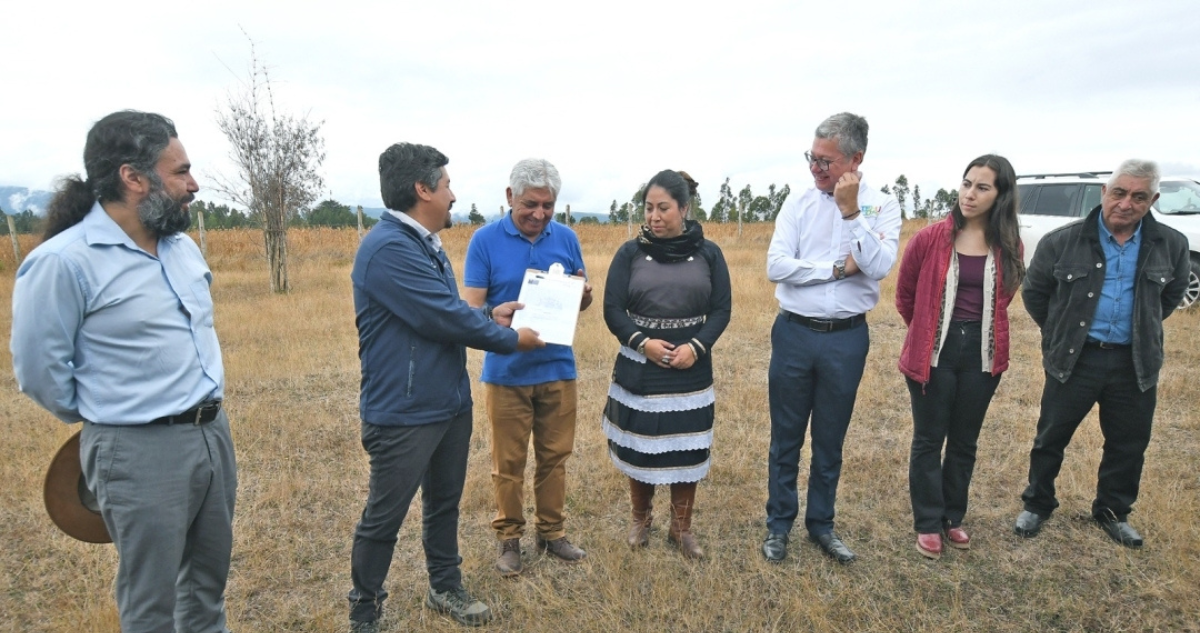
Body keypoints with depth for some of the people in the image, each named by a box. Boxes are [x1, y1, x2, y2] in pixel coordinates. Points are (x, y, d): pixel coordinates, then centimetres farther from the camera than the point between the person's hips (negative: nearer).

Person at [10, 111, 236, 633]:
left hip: (215, 433, 7)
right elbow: (39, 371, -9)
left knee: (208, 584, 21)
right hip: (141, 451, -6)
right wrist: (108, 415, 5)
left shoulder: (184, 246, 7)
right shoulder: (63, 261, -16)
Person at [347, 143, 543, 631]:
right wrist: (510, 339, -9)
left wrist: (489, 316, 4)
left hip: (451, 403, 9)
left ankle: (445, 588, 41)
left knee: (444, 503, 22)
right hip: (403, 414, -9)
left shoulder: (426, 244, 9)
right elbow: (444, 318, -22)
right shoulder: (389, 248, -22)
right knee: (384, 518, 8)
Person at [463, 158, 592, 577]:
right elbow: (471, 306, -8)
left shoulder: (566, 238, 3)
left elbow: (579, 299, 10)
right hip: (506, 370, -3)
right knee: (508, 462, 7)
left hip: (557, 367, 3)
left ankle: (552, 532, 30)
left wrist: (583, 298, -14)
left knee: (554, 456, 13)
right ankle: (509, 537, 25)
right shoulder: (486, 240, -6)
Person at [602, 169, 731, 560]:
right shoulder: (630, 253, -1)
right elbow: (613, 310, -4)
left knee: (687, 451, 9)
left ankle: (682, 529, 28)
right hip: (639, 370, 0)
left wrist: (696, 346, -16)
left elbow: (722, 309, -1)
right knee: (639, 449, 11)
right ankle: (641, 519, 34)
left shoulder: (708, 253, 2)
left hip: (691, 370, 1)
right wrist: (642, 342, -19)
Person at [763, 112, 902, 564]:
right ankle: (779, 525, 27)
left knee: (830, 441, 14)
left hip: (847, 339, 0)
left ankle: (821, 525, 32)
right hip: (795, 334, 0)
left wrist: (851, 211, -20)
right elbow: (776, 266, -11)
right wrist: (839, 267, -13)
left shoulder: (882, 207, -1)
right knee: (786, 438, 11)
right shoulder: (798, 204, -1)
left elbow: (878, 267, -17)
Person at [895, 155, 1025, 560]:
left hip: (982, 354, 3)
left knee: (964, 442, 15)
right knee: (929, 441, 6)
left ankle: (953, 518, 32)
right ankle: (928, 524, 20)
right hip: (934, 352, -3)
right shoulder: (930, 239, -10)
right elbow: (905, 295, 4)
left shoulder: (1008, 247, -1)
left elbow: (1003, 297, 16)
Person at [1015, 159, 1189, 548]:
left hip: (1135, 364, 3)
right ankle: (1037, 505, 27)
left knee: (1129, 444, 14)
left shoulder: (1171, 245, -1)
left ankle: (1113, 512, 34)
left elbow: (1172, 293, 17)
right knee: (1051, 438, 8)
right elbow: (1034, 291, 4)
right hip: (1074, 359, -2)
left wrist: (1143, 329, 14)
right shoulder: (1062, 242, -9)